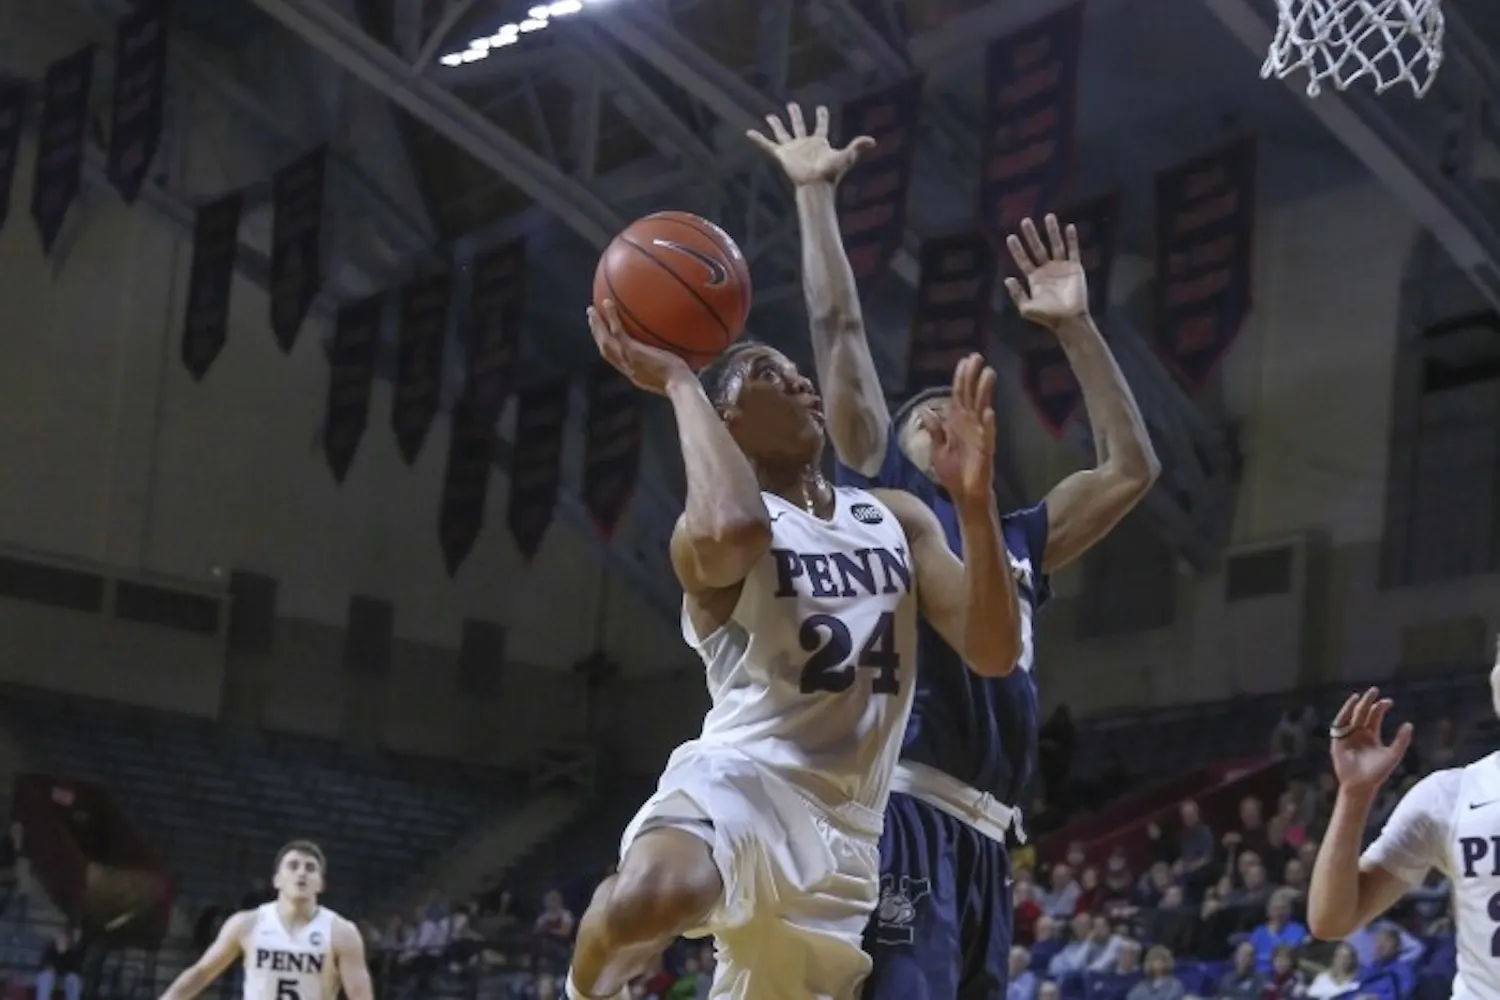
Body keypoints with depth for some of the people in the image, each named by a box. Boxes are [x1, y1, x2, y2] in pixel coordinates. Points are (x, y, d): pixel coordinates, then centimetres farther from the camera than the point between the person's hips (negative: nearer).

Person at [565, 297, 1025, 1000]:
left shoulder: (897, 519, 16)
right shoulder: (711, 528, -5)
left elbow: (994, 652, 5)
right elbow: (735, 529, -33)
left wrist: (974, 501, -10)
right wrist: (680, 382, -19)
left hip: (840, 831, 7)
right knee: (648, 898, -40)